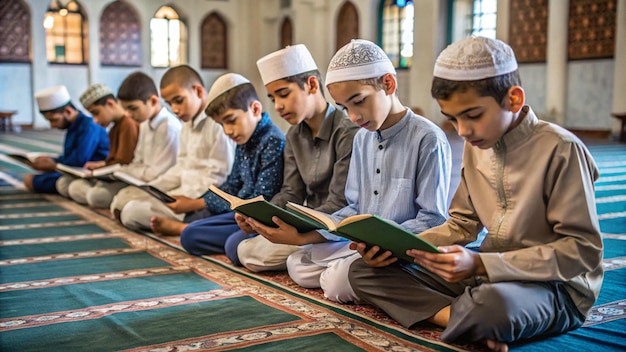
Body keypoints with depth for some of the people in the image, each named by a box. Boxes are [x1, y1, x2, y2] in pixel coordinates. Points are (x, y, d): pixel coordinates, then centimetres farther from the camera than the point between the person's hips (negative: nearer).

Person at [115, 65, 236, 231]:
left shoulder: (218, 123, -15)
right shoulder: (187, 125, 17)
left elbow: (218, 175, -19)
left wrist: (190, 198, -24)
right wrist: (150, 189, 9)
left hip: (201, 202, -11)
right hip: (185, 192, 11)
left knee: (133, 211, -20)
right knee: (125, 195, 13)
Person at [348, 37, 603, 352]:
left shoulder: (559, 149, -16)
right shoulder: (475, 147, 6)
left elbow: (583, 249, -18)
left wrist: (481, 264, -26)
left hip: (553, 287, -7)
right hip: (486, 275, 8)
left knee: (493, 303, -44)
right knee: (364, 272, -3)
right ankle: (464, 317, -18)